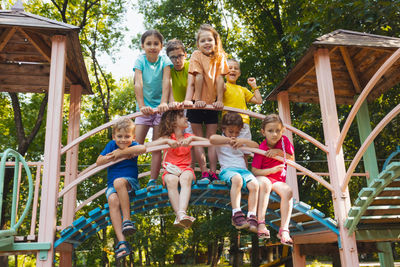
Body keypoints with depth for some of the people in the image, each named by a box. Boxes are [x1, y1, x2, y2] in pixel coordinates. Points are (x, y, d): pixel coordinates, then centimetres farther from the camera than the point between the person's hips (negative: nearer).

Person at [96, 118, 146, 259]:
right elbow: (99, 162, 4)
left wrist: (120, 152, -19)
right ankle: (122, 242, -38)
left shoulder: (132, 146, 1)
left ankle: (127, 219, -29)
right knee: (113, 201, -30)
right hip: (112, 186, 2)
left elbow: (143, 148, -24)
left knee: (119, 181, -36)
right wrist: (114, 156, -11)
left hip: (131, 183, -2)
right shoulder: (111, 145, 8)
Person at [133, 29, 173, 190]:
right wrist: (141, 106, -34)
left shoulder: (165, 61, -6)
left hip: (160, 106, -1)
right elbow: (138, 84, -19)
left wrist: (163, 103, -37)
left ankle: (153, 181, 4)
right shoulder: (140, 61, -6)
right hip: (145, 107, 1)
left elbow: (166, 82, -21)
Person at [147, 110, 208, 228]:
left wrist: (191, 138, -13)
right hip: (170, 170, -1)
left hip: (185, 169, 1)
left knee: (186, 178, -36)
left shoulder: (188, 136, 16)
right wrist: (167, 141, -18)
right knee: (171, 180, -37)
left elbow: (208, 141, 2)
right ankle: (179, 215, -47)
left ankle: (182, 213, -53)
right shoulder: (167, 137, 9)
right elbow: (147, 146, -7)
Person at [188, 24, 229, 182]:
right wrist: (197, 100, -17)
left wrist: (220, 100, -14)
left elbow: (219, 79, -7)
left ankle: (213, 172, 2)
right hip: (198, 103, -2)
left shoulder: (220, 57, 0)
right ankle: (204, 173, 2)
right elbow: (199, 77, -15)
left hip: (212, 103, 2)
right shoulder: (196, 55, -7)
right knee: (198, 138, 0)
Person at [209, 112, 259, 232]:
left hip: (243, 169, 5)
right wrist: (228, 140, -10)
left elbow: (256, 146, 17)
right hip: (227, 169, -4)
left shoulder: (240, 140, 30)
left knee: (254, 184, -27)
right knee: (237, 179, -39)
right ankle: (236, 215, -40)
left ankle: (252, 217, -26)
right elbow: (212, 139, -11)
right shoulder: (221, 140, 15)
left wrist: (245, 141, 2)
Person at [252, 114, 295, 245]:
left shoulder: (284, 140, -2)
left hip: (278, 180, 4)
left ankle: (284, 229, -27)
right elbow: (254, 171, -14)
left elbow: (291, 158, 4)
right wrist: (272, 170, -25)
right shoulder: (261, 149, -14)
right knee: (264, 183, -39)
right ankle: (261, 224, -42)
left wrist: (279, 152, -12)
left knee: (288, 191, -29)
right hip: (263, 177, -4)